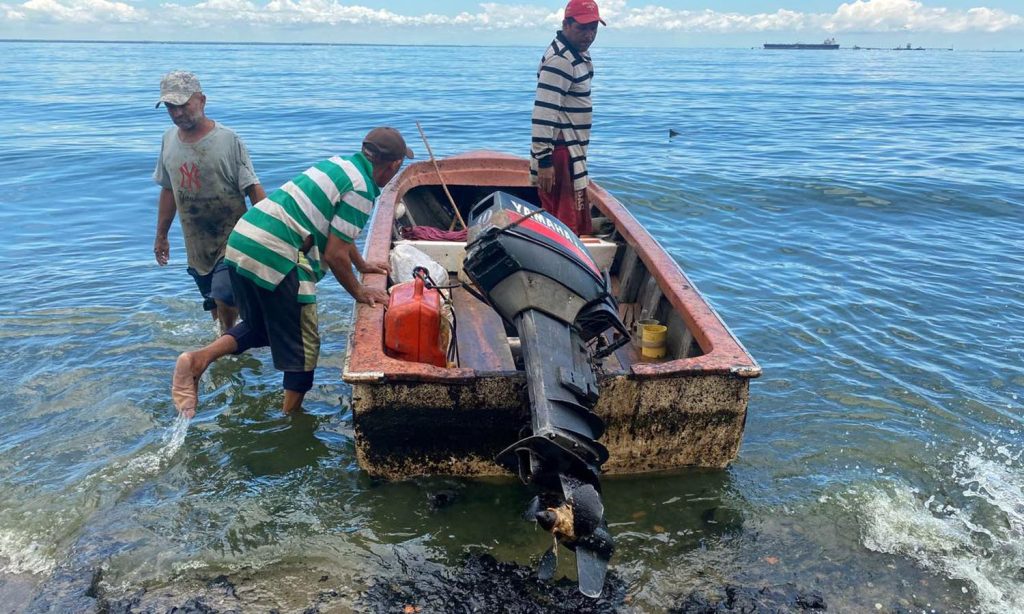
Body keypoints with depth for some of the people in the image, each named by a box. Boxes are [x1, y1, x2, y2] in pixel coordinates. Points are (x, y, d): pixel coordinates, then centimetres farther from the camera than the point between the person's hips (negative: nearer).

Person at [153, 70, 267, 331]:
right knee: (214, 305, 14)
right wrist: (161, 235, 18)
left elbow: (253, 189, -14)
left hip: (231, 240, -6)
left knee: (225, 301, -14)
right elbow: (168, 190, 14)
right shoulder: (169, 139, 5)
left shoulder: (228, 140, -13)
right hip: (196, 244, 6)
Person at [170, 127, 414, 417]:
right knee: (303, 346, 8)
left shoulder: (340, 164, 17)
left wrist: (362, 265, 40)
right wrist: (359, 292, 5)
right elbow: (334, 255, -11)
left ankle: (198, 359, 8)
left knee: (260, 326, 27)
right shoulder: (360, 189, -10)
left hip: (241, 240, 9)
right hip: (274, 257, -9)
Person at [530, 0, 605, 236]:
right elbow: (543, 112, -25)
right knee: (565, 224, -8)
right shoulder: (560, 59, -18)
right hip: (560, 154, -10)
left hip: (571, 152, 10)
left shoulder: (578, 52, 14)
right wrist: (544, 161, -27)